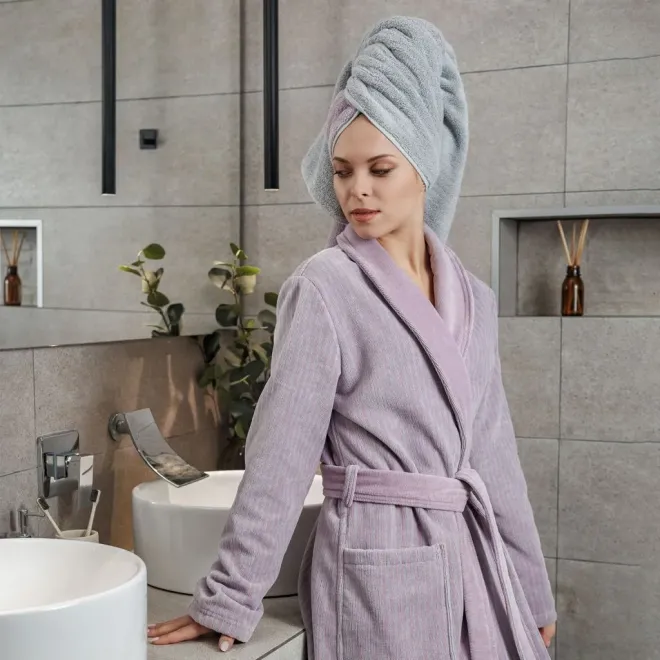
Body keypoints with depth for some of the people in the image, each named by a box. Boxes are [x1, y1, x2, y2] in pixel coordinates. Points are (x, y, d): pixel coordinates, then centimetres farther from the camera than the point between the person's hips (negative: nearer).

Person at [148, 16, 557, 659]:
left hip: (474, 563, 6)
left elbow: (493, 454, 11)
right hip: (378, 566, -5)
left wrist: (532, 593, 14)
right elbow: (280, 457, -11)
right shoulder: (323, 290, -10)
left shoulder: (472, 298, 6)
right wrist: (228, 599, -10)